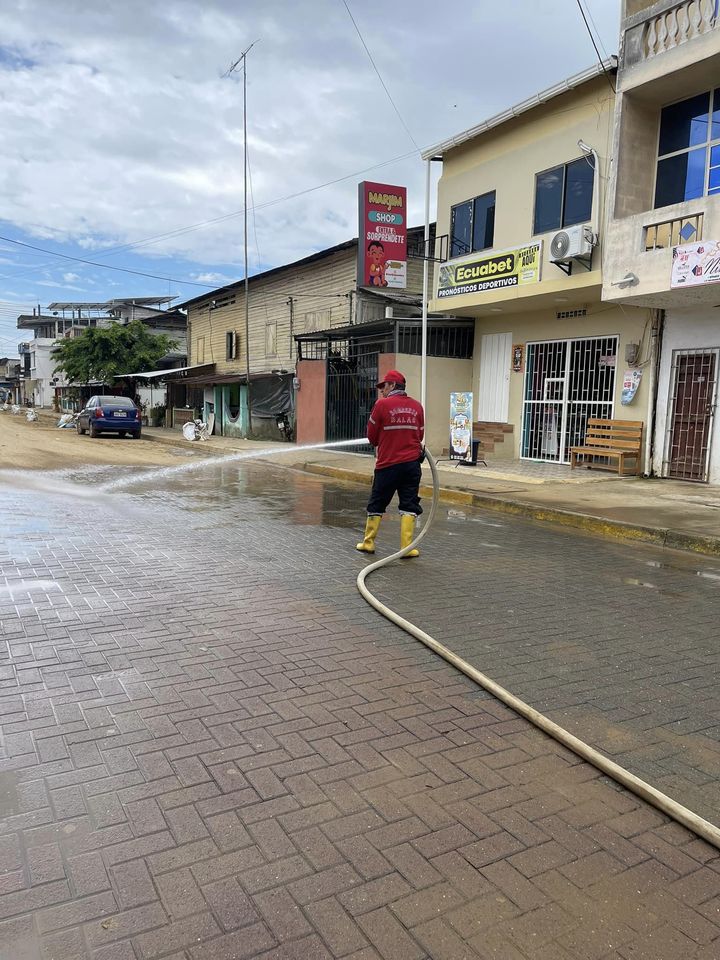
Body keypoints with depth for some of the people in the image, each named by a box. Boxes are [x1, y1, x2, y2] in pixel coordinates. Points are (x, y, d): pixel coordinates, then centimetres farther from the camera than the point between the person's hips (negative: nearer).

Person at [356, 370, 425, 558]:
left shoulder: (382, 404, -7)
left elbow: (372, 436, 0)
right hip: (412, 463, 2)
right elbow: (420, 435, 12)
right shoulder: (417, 406, 4)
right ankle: (407, 547, 4)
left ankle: (368, 543, 22)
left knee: (376, 504, 12)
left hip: (387, 464, -2)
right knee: (409, 505, 7)